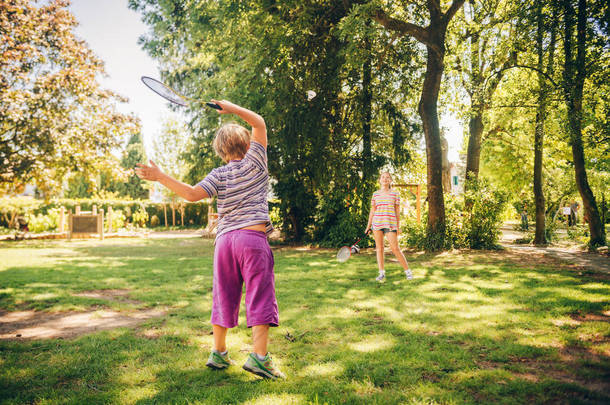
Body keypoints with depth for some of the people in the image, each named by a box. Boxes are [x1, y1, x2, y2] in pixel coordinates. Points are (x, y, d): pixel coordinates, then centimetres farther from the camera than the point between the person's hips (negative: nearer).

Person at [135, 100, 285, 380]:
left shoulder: (219, 175, 7)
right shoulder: (254, 163, 5)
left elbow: (193, 193, -8)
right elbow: (259, 123, 16)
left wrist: (161, 177, -2)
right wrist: (231, 108, 20)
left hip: (225, 240, 3)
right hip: (253, 237, -3)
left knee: (224, 297, 12)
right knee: (260, 296, -2)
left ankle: (219, 354, 24)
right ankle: (259, 356, -8)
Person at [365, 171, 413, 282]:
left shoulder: (395, 194, 6)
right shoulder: (375, 194, 11)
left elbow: (397, 211, 7)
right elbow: (372, 210, 13)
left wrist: (398, 226, 4)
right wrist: (369, 225, 10)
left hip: (390, 223, -3)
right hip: (377, 223, 3)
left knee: (395, 248, -7)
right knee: (379, 248, 3)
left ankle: (407, 271, 8)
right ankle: (382, 273, 11)